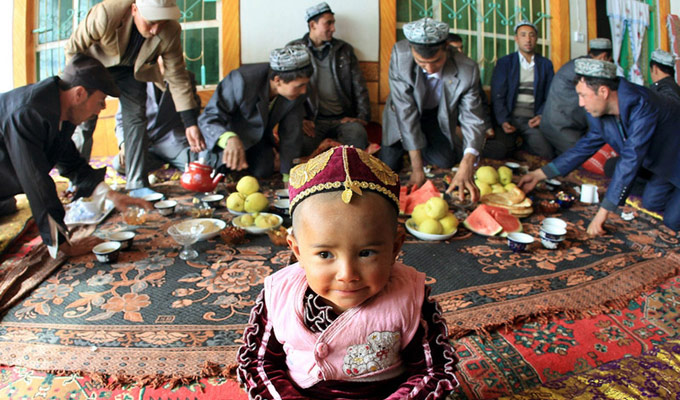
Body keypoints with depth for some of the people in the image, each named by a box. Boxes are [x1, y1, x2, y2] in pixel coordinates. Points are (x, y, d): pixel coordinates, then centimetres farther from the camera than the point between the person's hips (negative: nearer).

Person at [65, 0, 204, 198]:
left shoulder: (170, 32, -29)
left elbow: (178, 78, -21)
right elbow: (73, 47, -21)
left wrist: (190, 124, -24)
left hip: (132, 70, 2)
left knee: (136, 119, -6)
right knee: (84, 121, -4)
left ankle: (137, 185, 0)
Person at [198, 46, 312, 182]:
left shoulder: (296, 92, -24)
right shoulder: (242, 80, -40)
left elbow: (291, 134, -14)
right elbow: (208, 118, -38)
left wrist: (288, 176, -10)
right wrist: (230, 139, -61)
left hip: (259, 135, 4)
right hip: (229, 130, -4)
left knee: (263, 171, -8)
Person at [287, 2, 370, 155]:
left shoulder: (344, 49, 15)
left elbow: (359, 87, 12)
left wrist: (363, 117, -1)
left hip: (343, 118, 2)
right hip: (312, 119, -1)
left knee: (359, 136, -32)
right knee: (304, 143, -35)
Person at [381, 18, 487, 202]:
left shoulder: (467, 70, -32)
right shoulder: (400, 54, -35)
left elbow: (473, 120, -27)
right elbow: (405, 111, -34)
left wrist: (466, 168, -45)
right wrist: (417, 168, -36)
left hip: (437, 115, 1)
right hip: (403, 114, -1)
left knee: (446, 161, -8)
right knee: (388, 165, -7)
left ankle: (424, 144, 24)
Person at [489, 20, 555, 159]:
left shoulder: (546, 64, 15)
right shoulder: (504, 62, 9)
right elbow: (497, 96, 1)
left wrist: (541, 116, -7)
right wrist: (503, 121, -13)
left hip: (532, 120, 1)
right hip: (509, 118, -1)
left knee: (546, 153, -22)